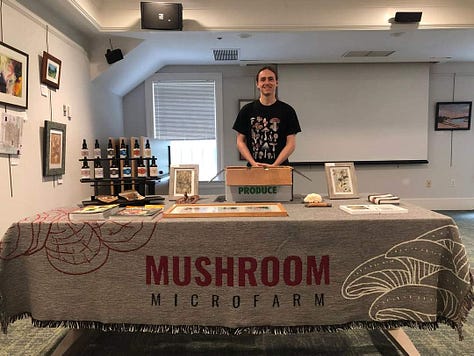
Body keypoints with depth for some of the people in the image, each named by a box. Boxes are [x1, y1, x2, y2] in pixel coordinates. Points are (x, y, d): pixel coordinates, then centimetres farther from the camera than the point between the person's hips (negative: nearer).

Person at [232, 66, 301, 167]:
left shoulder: (287, 110, 2)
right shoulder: (247, 110, 5)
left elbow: (291, 143, -2)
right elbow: (240, 141, 3)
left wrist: (274, 165, -15)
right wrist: (253, 163, -12)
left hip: (280, 168, 0)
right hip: (254, 169, 1)